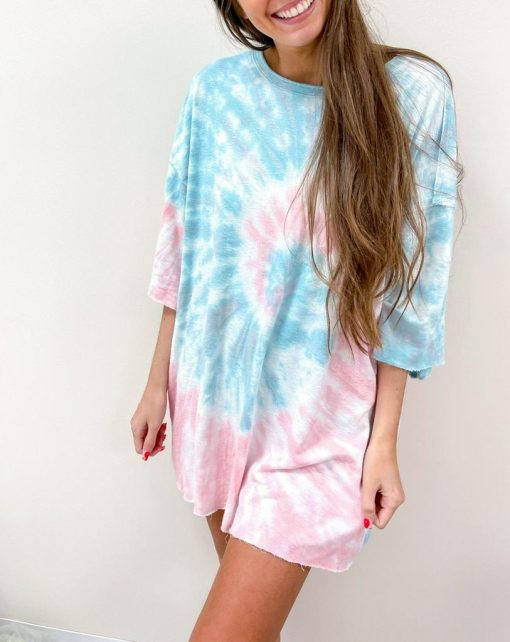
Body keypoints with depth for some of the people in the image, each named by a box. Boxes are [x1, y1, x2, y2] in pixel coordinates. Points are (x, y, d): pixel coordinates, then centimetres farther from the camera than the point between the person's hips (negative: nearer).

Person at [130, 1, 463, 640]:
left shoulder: (413, 93, -11)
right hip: (213, 392, 4)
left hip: (317, 413, -3)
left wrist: (384, 441, -6)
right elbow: (184, 250, 6)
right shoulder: (214, 90, -2)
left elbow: (405, 295, -7)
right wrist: (158, 383, 10)